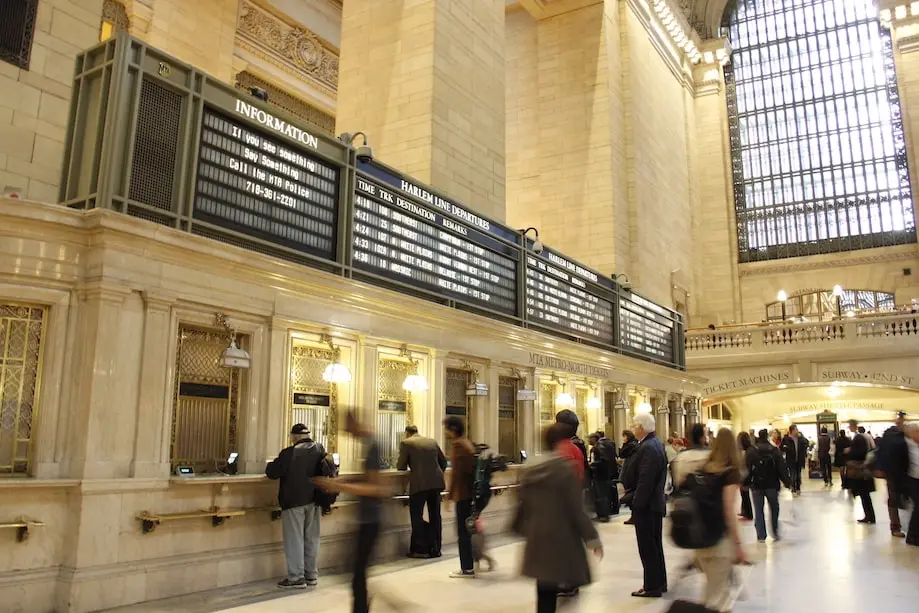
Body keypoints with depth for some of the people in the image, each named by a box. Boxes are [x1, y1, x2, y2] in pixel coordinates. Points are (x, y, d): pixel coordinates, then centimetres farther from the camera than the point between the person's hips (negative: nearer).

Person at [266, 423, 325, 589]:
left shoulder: (289, 453, -17)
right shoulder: (320, 450, 2)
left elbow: (272, 472, -11)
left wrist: (271, 465, 10)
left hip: (294, 501, -6)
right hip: (314, 500, 6)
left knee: (294, 539, 2)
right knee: (311, 538, 13)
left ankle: (297, 577, 4)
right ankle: (311, 575, 20)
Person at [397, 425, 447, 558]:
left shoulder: (406, 443, 0)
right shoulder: (432, 441, 14)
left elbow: (401, 466, -1)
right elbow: (443, 462, 17)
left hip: (419, 484, -5)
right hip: (436, 483, 5)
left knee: (417, 516, 4)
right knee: (435, 516, 12)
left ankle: (420, 550, 5)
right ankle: (435, 549, 17)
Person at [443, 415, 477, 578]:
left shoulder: (457, 444, -14)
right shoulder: (468, 443, 14)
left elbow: (456, 472, -19)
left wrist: (449, 495, -15)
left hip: (463, 493, -9)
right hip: (472, 491, 9)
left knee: (463, 531, -1)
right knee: (468, 529, 17)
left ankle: (467, 568, 5)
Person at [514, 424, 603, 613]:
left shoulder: (531, 470, 5)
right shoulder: (565, 468, -13)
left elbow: (522, 504, 9)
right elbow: (576, 508, -13)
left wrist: (522, 528, 24)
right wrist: (592, 537, -5)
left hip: (537, 540, 6)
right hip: (562, 540, -6)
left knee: (545, 594, 12)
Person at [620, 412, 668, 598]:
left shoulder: (648, 448, -22)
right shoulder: (656, 444, 10)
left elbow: (645, 481, -25)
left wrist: (636, 502, -20)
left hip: (645, 505, -10)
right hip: (655, 502, 10)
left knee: (648, 547, -1)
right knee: (655, 545, 18)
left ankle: (652, 586, 7)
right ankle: (659, 582, 28)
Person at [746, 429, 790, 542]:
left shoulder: (751, 451, -6)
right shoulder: (775, 451, -2)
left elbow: (747, 469, -6)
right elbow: (782, 468, -4)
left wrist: (746, 483, 0)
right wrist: (787, 482, 1)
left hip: (757, 485, -1)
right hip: (772, 485, 1)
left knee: (758, 511, 4)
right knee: (774, 509, 19)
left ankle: (761, 536, 3)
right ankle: (775, 533, 23)